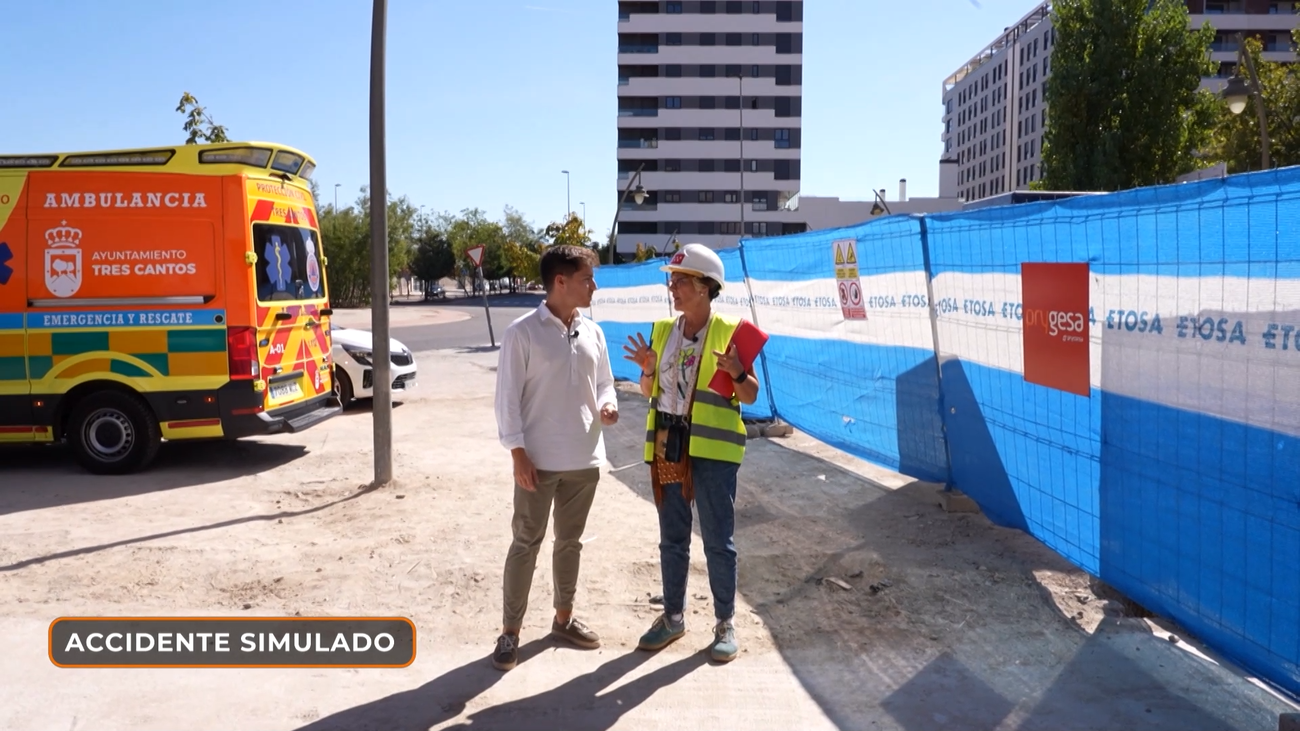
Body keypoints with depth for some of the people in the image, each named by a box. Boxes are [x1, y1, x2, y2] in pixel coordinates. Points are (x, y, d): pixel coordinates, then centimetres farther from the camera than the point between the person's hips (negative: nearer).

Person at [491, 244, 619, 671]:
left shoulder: (593, 333, 6)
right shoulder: (523, 332, -10)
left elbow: (604, 382, 16)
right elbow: (508, 396, -10)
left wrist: (608, 405, -7)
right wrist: (518, 454, -14)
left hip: (584, 459, 5)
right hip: (538, 460, -5)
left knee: (570, 541, 16)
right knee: (526, 543, 2)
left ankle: (564, 618, 31)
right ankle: (510, 631, 13)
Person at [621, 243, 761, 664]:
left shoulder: (729, 332, -7)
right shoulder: (662, 330, 7)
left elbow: (750, 396, -4)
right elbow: (649, 392, 13)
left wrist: (737, 373, -24)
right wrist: (648, 370, -8)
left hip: (711, 448, -5)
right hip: (666, 445, 5)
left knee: (718, 541, 3)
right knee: (672, 538, 15)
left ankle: (726, 623, 18)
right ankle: (673, 617, 29)